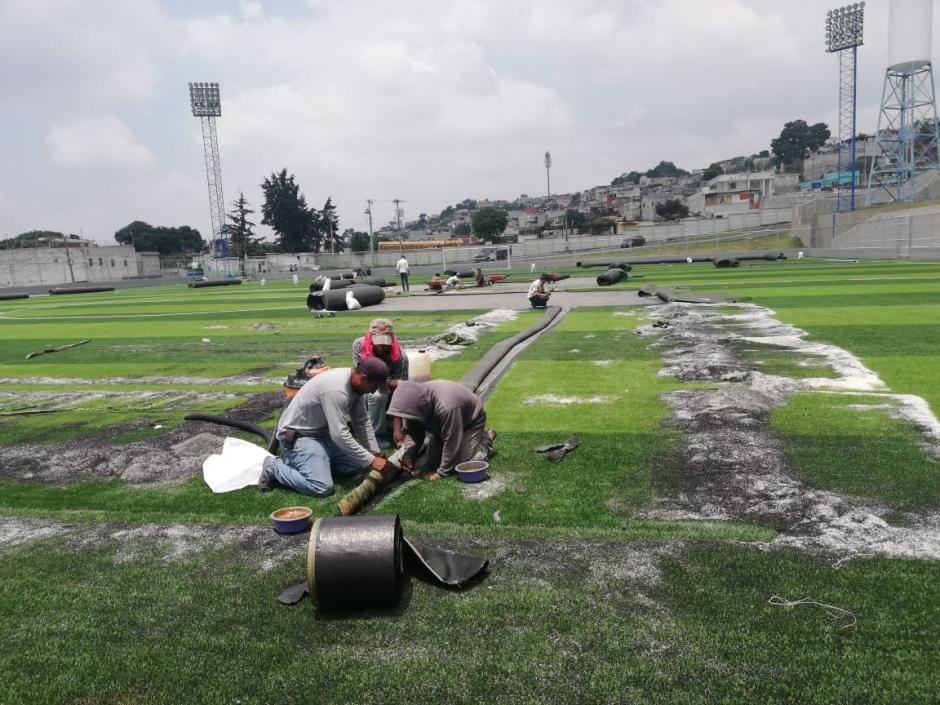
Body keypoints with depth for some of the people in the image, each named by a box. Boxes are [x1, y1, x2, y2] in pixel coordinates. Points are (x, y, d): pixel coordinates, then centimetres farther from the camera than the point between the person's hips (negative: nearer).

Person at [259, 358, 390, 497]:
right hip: (297, 436, -10)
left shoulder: (356, 384, -3)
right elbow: (340, 435, -33)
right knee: (322, 487, -22)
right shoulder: (336, 389, -32)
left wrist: (376, 454, -1)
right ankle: (274, 467, -1)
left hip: (321, 432, 10)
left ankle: (295, 460, 13)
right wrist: (371, 461, -26)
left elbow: (363, 422, 5)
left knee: (353, 466, 4)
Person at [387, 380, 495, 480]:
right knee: (432, 463, 2)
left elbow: (451, 443, -36)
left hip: (471, 422, -6)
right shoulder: (414, 399, -24)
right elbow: (412, 432, -11)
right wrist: (408, 455, -29)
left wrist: (441, 473, -27)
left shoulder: (446, 407, -46)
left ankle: (486, 439, 9)